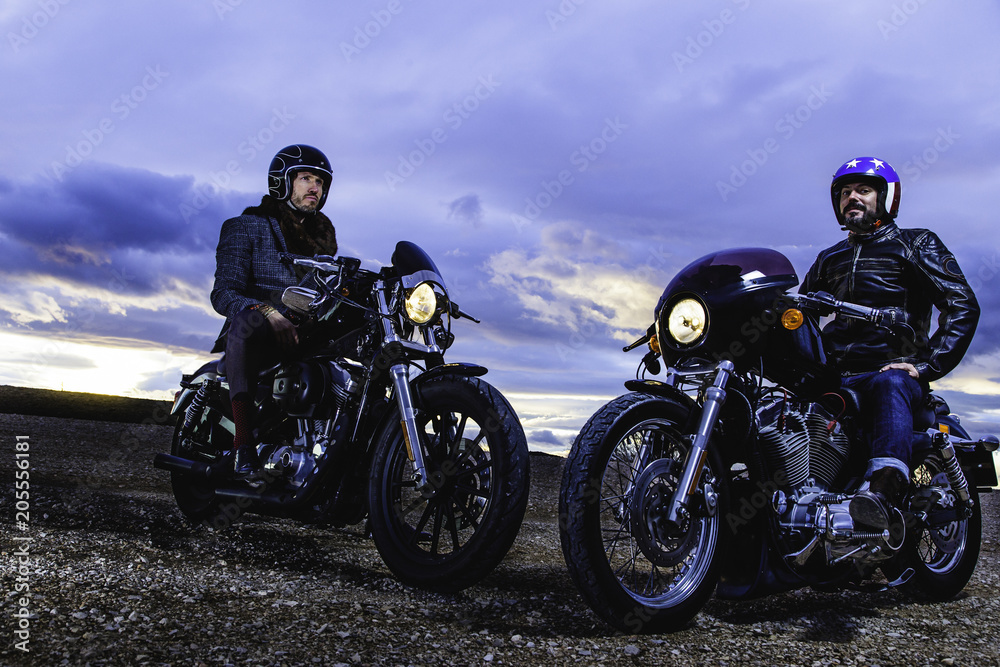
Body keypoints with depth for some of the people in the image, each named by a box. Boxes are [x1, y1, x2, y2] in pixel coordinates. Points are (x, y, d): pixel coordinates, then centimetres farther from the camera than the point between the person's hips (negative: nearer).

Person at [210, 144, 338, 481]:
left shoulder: (323, 234, 25)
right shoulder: (246, 226, 7)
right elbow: (224, 292, -8)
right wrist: (269, 312, -28)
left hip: (309, 336, 6)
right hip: (257, 338, -5)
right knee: (247, 320, -39)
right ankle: (244, 443, -45)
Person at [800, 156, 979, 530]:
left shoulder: (916, 244, 13)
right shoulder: (830, 259, 27)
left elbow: (963, 306, 2)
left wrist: (926, 364, -13)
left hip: (894, 371, -5)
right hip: (836, 379, 5)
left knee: (890, 386, -41)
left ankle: (884, 490, -64)